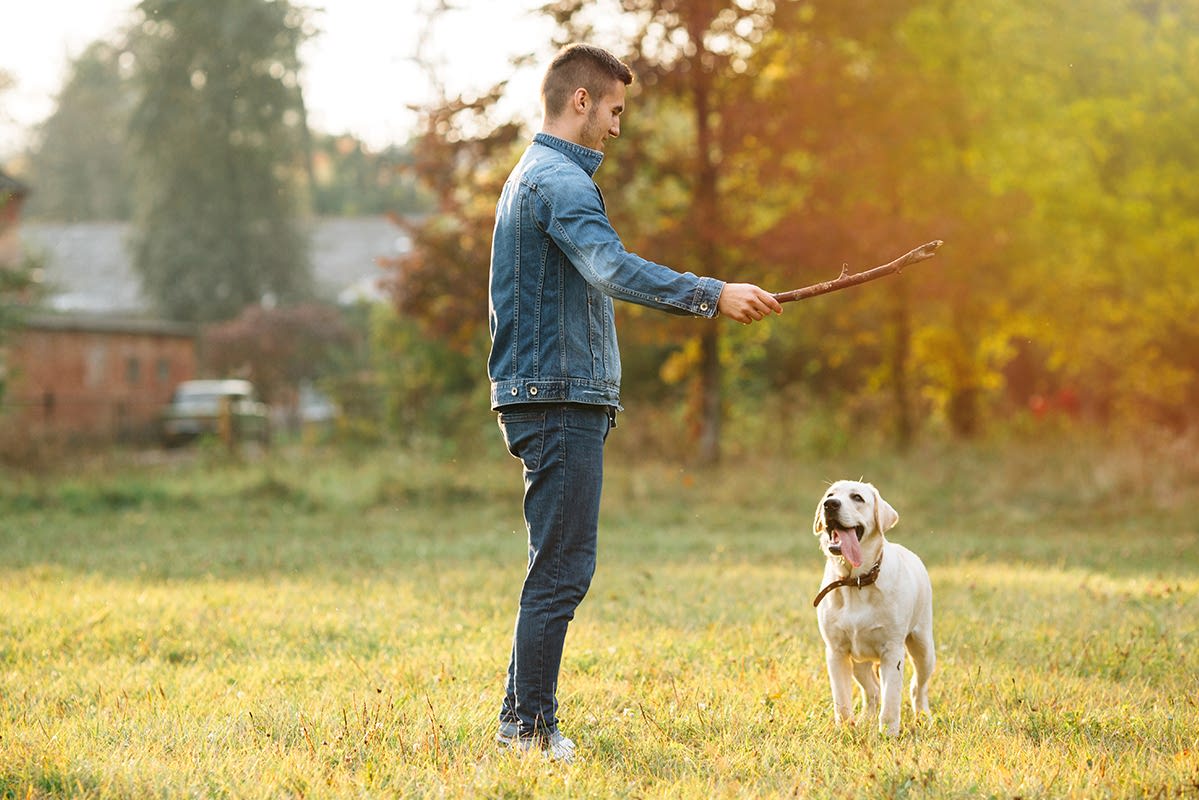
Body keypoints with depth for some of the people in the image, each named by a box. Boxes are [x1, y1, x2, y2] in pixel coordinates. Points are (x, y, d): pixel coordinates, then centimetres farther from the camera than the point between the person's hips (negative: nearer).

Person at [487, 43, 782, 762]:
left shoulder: (533, 176, 23)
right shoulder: (560, 180, -13)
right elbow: (614, 267, -30)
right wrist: (715, 296, -35)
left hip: (546, 396, 11)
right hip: (561, 402, -11)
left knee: (560, 566, 13)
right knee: (563, 568, -8)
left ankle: (522, 716, 17)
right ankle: (533, 726, -5)